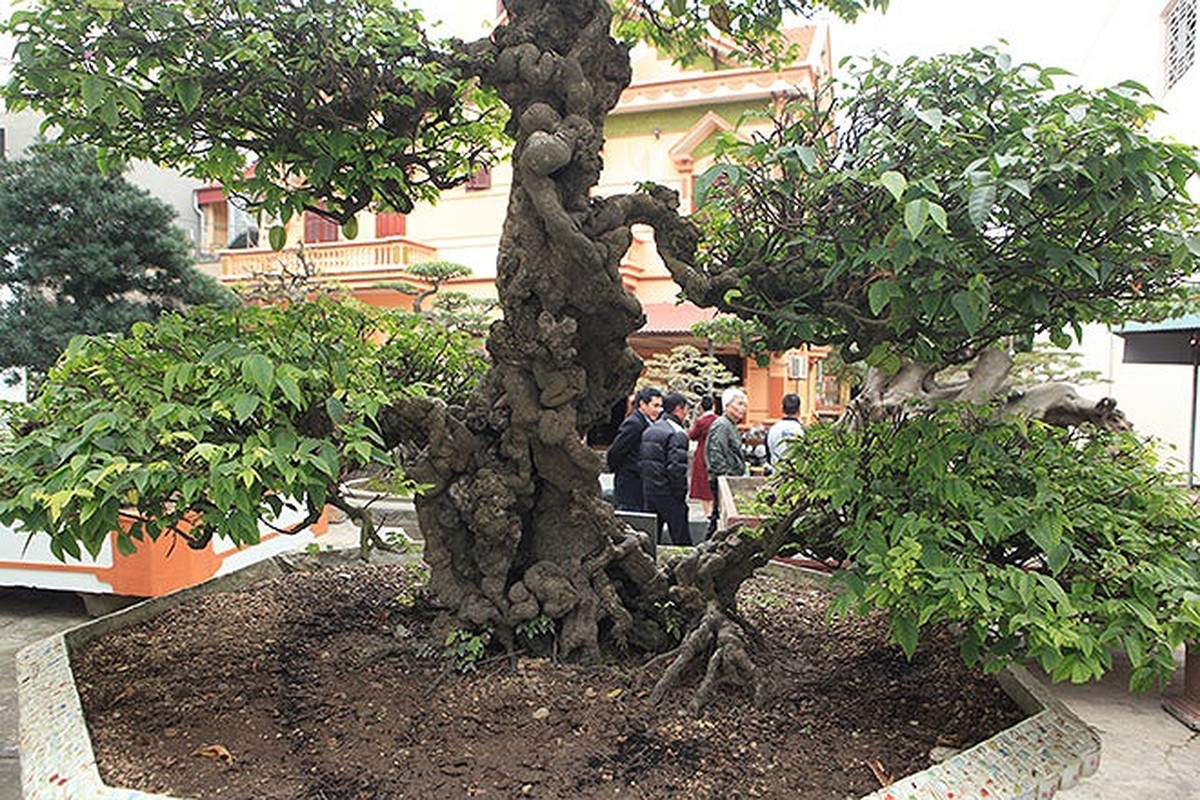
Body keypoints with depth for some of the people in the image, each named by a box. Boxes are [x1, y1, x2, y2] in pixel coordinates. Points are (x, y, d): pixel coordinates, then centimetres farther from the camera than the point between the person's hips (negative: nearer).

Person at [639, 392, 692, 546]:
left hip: (648, 490, 8)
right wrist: (681, 493, -11)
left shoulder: (649, 430, 12)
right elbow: (676, 467, -21)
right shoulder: (677, 433, -15)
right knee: (681, 538, 0)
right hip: (668, 494, -8)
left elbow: (641, 462, 14)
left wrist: (648, 483, 17)